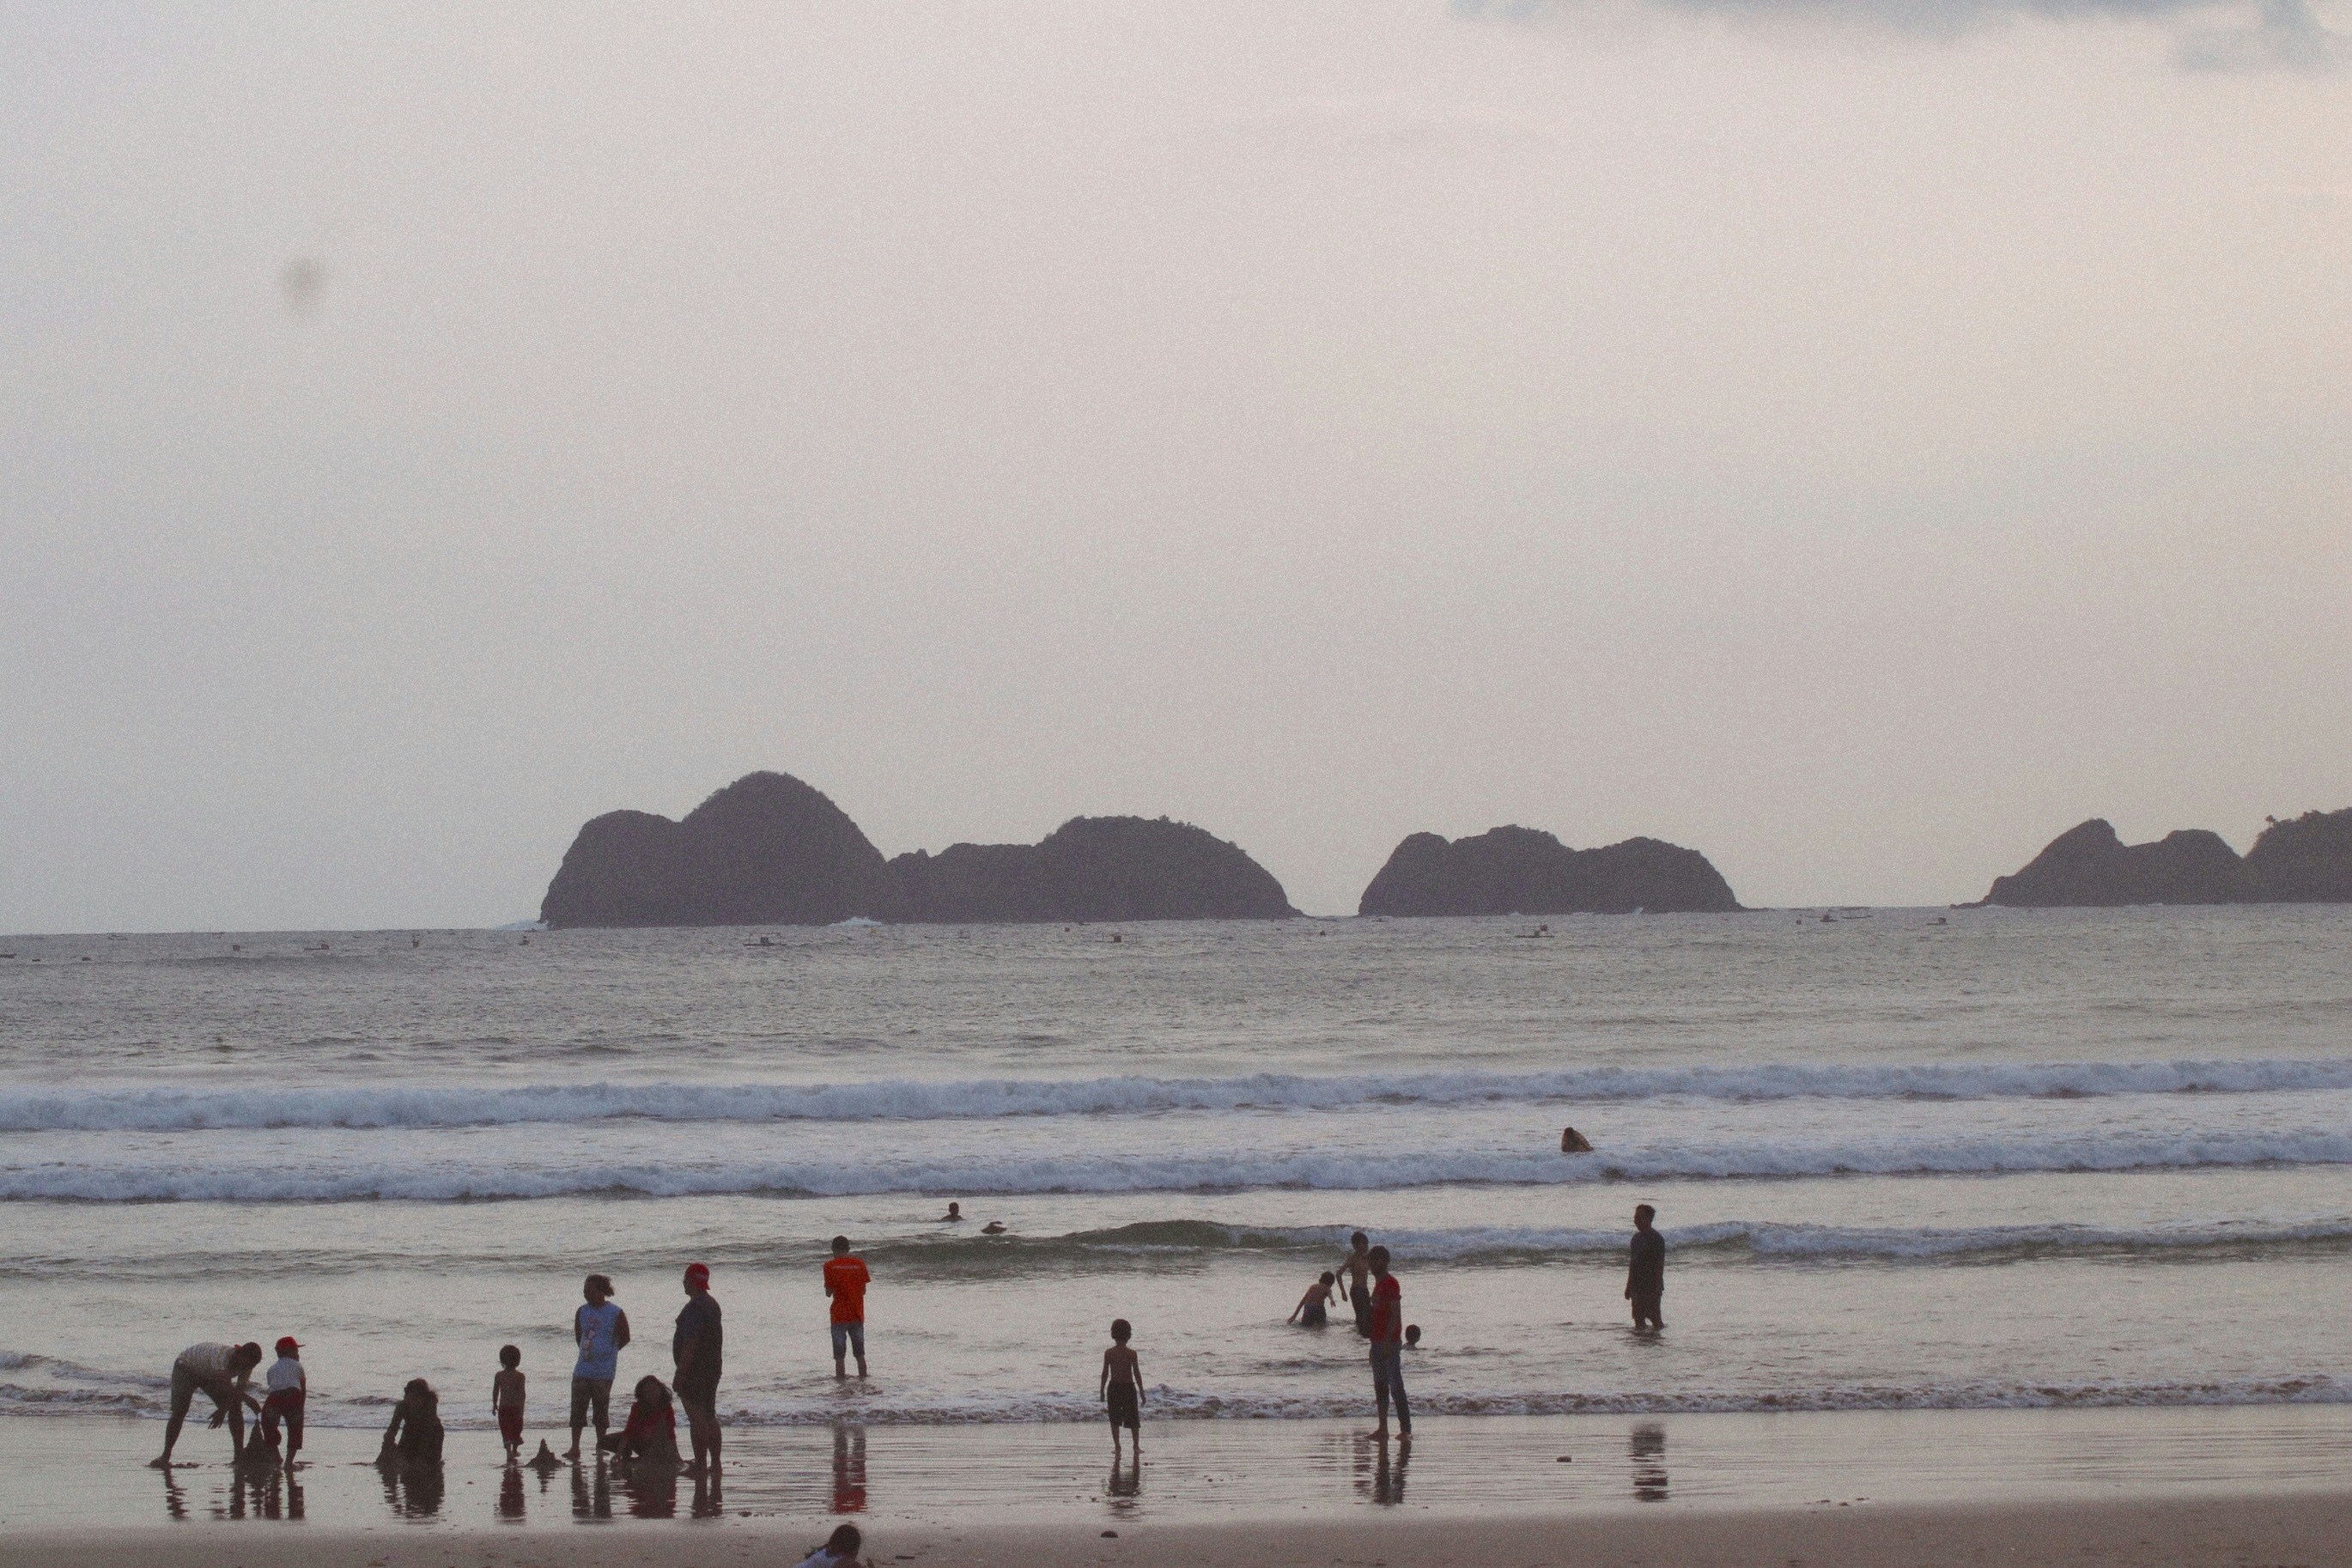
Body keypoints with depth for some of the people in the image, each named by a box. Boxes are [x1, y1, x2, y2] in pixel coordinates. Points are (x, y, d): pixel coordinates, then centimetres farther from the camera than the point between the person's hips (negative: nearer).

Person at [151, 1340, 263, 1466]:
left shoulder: (247, 1364, -21)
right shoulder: (222, 1356, -44)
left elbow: (238, 1390, -15)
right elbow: (228, 1389, -46)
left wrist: (223, 1410, -23)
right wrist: (248, 1400, -43)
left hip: (209, 1375, 6)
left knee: (235, 1408, -7)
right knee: (179, 1412, -19)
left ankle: (239, 1453, -1)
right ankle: (165, 1455, -11)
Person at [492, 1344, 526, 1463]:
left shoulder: (499, 1375, -3)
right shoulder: (520, 1376, -8)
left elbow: (495, 1392, 3)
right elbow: (522, 1393, -11)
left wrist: (494, 1405, 16)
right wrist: (521, 1408, -8)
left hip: (503, 1407, 1)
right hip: (516, 1407, -1)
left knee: (506, 1432, 2)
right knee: (516, 1431, 18)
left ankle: (509, 1453, -11)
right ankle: (515, 1451, 32)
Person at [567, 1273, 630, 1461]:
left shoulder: (616, 1314, -6)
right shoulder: (582, 1312, 7)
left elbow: (624, 1339, 3)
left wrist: (607, 1352, 6)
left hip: (604, 1372, -4)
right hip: (583, 1370, 4)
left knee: (601, 1410, 2)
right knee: (577, 1409, -4)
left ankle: (600, 1446, 13)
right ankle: (575, 1448, -3)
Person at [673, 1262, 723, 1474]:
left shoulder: (695, 1307, -17)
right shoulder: (713, 1305, 14)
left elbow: (691, 1342, -23)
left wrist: (680, 1373, -21)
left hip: (694, 1370, -10)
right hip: (712, 1369, 10)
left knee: (697, 1418, -9)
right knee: (710, 1416, 15)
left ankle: (701, 1464, -10)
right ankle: (715, 1463, 18)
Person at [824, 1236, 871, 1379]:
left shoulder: (830, 1265, -8)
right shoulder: (859, 1264, -1)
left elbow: (829, 1292, -7)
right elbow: (863, 1290, 4)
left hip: (839, 1314, -3)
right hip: (857, 1314, 3)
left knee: (839, 1356, 3)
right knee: (860, 1353, 15)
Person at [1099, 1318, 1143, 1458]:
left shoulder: (1108, 1353, -7)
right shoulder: (1132, 1354, -10)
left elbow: (1105, 1373, -4)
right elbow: (1137, 1374, -8)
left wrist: (1102, 1391, 7)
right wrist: (1142, 1392, 0)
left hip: (1113, 1388, 1)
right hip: (1129, 1387, -1)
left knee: (1115, 1420, 11)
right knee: (1133, 1419, 10)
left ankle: (1117, 1446, 9)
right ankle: (1136, 1446, 11)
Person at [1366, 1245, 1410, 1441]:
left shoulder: (1390, 1283, -14)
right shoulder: (1379, 1282, 15)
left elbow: (1395, 1314, -20)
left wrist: (1388, 1340, -25)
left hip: (1389, 1342, -10)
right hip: (1378, 1342, 10)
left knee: (1396, 1385, -11)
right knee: (1380, 1385, 12)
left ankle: (1406, 1430, -11)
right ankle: (1383, 1427, 18)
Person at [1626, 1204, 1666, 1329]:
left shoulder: (1657, 1239, -11)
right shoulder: (1637, 1238, 13)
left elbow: (1660, 1265, -14)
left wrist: (1657, 1287, -19)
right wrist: (1629, 1286, 18)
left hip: (1651, 1286, -8)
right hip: (1637, 1285, 8)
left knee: (1654, 1317, -8)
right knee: (1638, 1319, 6)